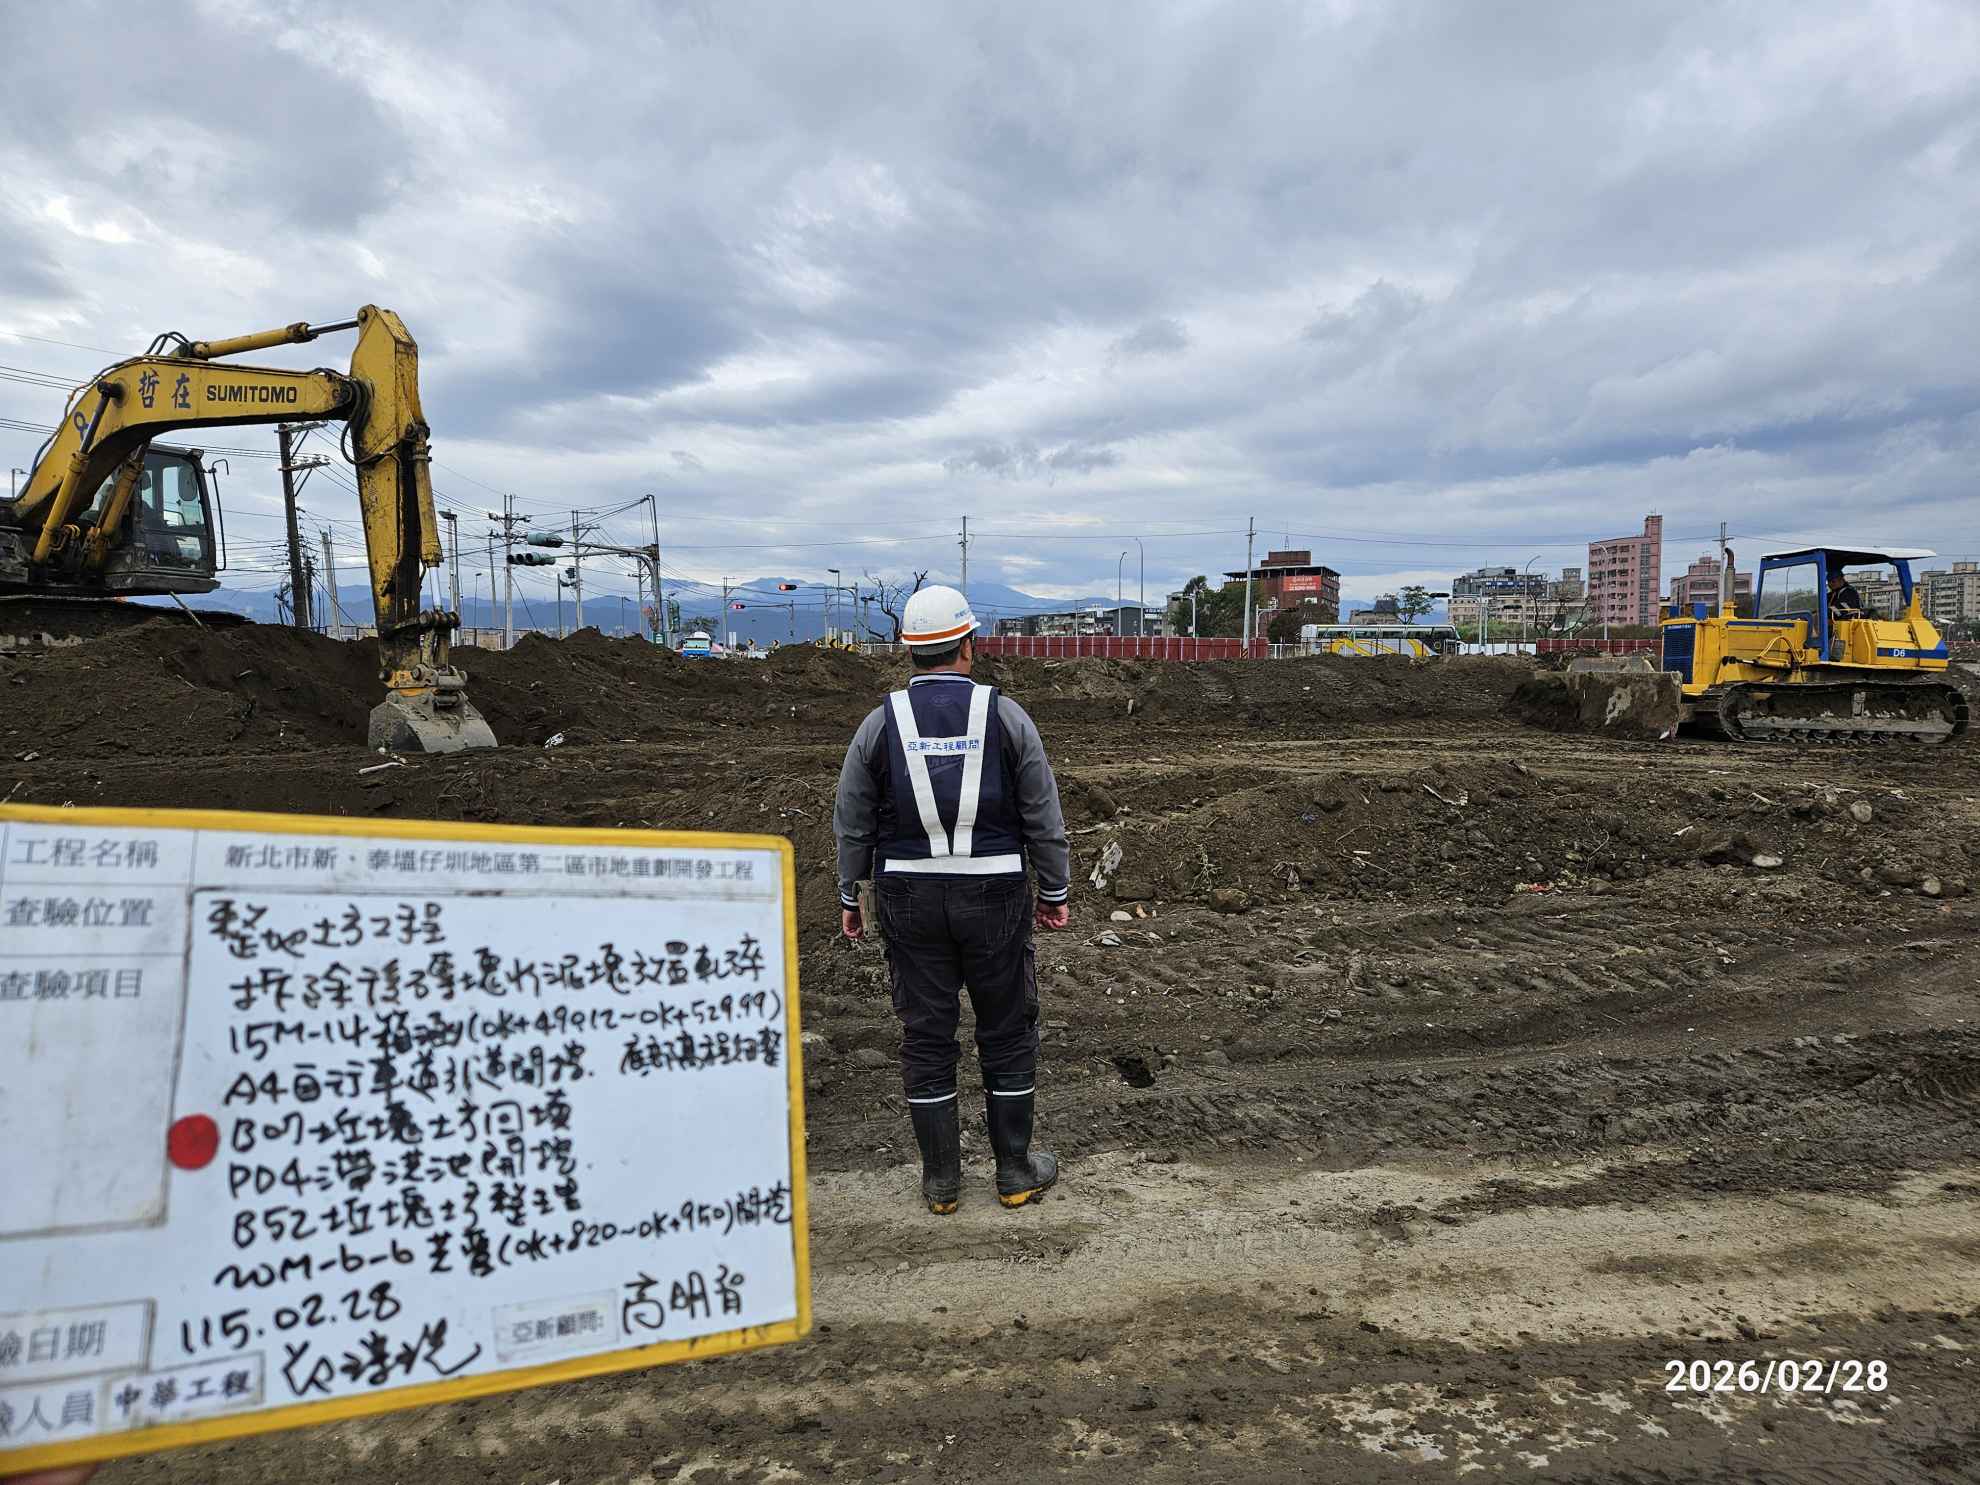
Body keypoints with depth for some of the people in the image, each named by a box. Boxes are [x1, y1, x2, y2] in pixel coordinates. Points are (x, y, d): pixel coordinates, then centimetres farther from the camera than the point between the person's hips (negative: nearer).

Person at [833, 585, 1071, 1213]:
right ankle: (1015, 1171, 20)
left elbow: (852, 824, 3)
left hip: (910, 899, 1)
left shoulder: (880, 723, -3)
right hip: (993, 896, -1)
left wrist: (850, 896, 14)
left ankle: (941, 1180, 18)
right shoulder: (1005, 715, -5)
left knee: (926, 1037, 9)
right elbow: (1043, 818, -2)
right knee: (1007, 1032, 11)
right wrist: (1054, 892, 9)